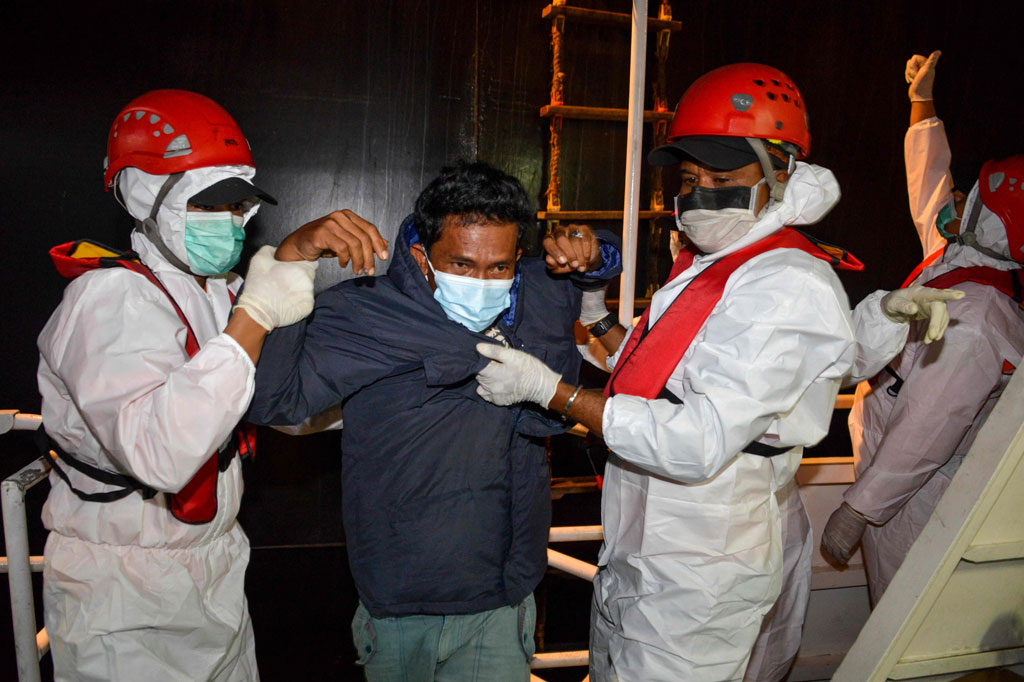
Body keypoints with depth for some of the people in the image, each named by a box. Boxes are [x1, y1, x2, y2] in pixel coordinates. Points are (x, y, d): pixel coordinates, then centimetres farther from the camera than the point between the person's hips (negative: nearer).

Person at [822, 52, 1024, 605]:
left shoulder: (971, 322, -29)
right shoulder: (954, 258, -1)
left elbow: (924, 437, -29)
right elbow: (929, 191, 16)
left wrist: (855, 510, -22)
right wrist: (921, 100, 24)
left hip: (911, 498, -9)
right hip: (895, 475, 9)